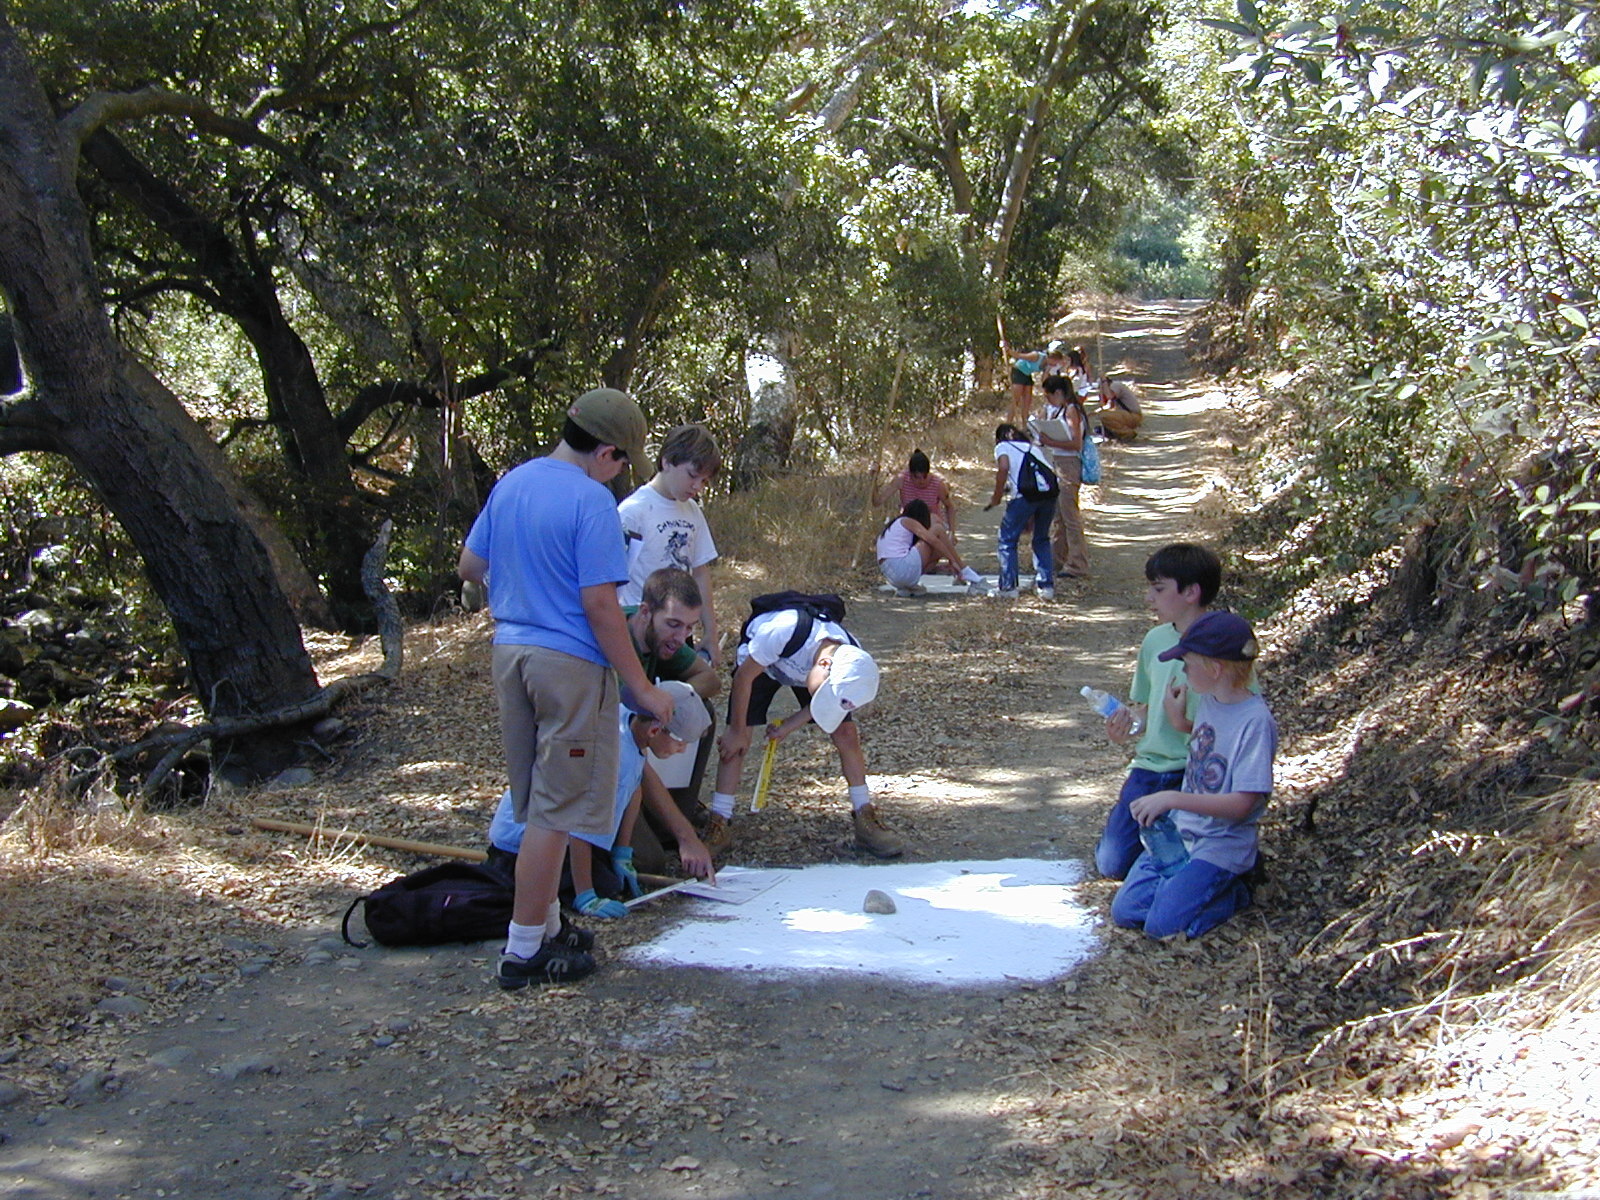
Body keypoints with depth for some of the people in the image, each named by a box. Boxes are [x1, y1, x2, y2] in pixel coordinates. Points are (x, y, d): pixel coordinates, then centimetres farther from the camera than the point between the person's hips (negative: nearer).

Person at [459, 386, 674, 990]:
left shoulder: (511, 483, 7)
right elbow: (600, 604, -19)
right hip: (569, 662, -8)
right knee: (555, 810, 1)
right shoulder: (591, 501, -16)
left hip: (510, 651, 8)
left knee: (536, 803, 19)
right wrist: (641, 687, -13)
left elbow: (469, 567, 15)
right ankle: (524, 951, 7)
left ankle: (546, 923, 30)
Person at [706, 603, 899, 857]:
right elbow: (744, 676, -28)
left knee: (846, 733, -10)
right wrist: (737, 731, -20)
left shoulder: (852, 662, -32)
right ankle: (719, 823, -10)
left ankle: (865, 818, 2)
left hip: (809, 664, 3)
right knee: (736, 740, -17)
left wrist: (790, 725, -16)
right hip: (759, 660, -3)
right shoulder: (784, 631, -45)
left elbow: (821, 703, -10)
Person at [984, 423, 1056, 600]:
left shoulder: (1002, 446, 18)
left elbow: (1003, 468, -3)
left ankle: (1008, 587, 6)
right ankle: (1046, 586, 16)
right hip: (1050, 490, 5)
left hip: (1026, 492, -5)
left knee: (1008, 539, 10)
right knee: (1042, 540, 22)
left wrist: (996, 498, 4)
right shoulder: (1031, 447, 33)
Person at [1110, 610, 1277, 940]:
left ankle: (1233, 892, 4)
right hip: (1180, 833, 7)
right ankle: (1189, 881, 15)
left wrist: (1172, 798, -29)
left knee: (1163, 924, -18)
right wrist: (1179, 720, 5)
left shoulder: (1255, 721, -22)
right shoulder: (1209, 701, 2)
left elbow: (1242, 803, -24)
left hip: (1220, 846, -7)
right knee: (1125, 910, -4)